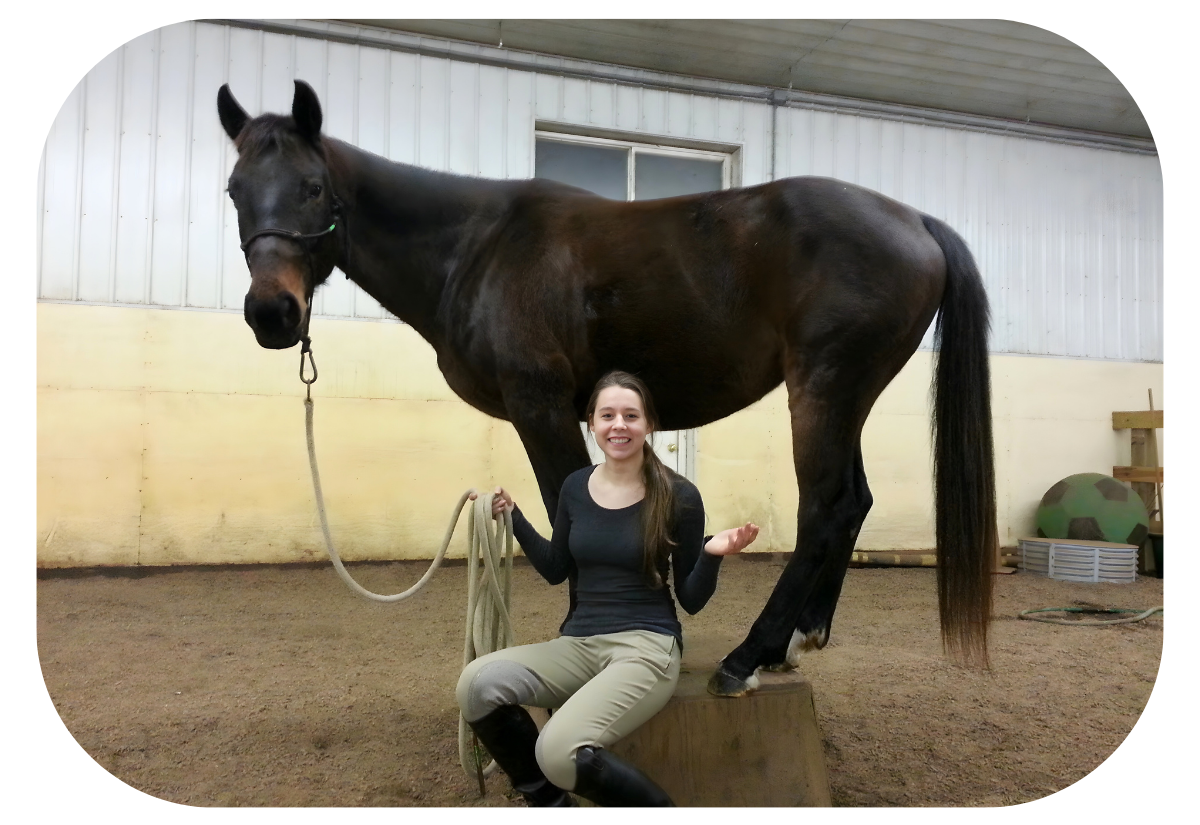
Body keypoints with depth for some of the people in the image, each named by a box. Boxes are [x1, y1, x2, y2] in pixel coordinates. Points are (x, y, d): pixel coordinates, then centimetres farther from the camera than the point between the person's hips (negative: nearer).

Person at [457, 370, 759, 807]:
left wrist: (711, 555, -20)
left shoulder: (679, 496, -6)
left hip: (646, 644, -5)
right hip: (578, 643, 5)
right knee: (477, 682, -23)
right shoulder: (575, 487, 6)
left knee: (560, 750, -30)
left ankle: (660, 810, 2)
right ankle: (548, 801, 2)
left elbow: (691, 600, -1)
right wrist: (512, 518, 7)